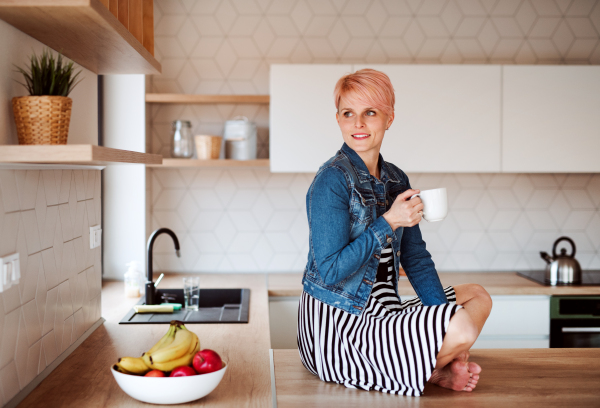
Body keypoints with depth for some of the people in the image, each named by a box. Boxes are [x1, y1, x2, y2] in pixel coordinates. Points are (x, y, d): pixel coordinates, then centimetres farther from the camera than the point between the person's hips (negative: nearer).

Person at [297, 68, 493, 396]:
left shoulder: (396, 180, 8)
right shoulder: (332, 181, -17)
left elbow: (416, 259, 7)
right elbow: (330, 271, -21)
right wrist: (388, 222, -24)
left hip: (376, 312, 9)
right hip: (336, 324, -9)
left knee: (477, 297, 17)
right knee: (463, 326, -22)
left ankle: (436, 366, -1)